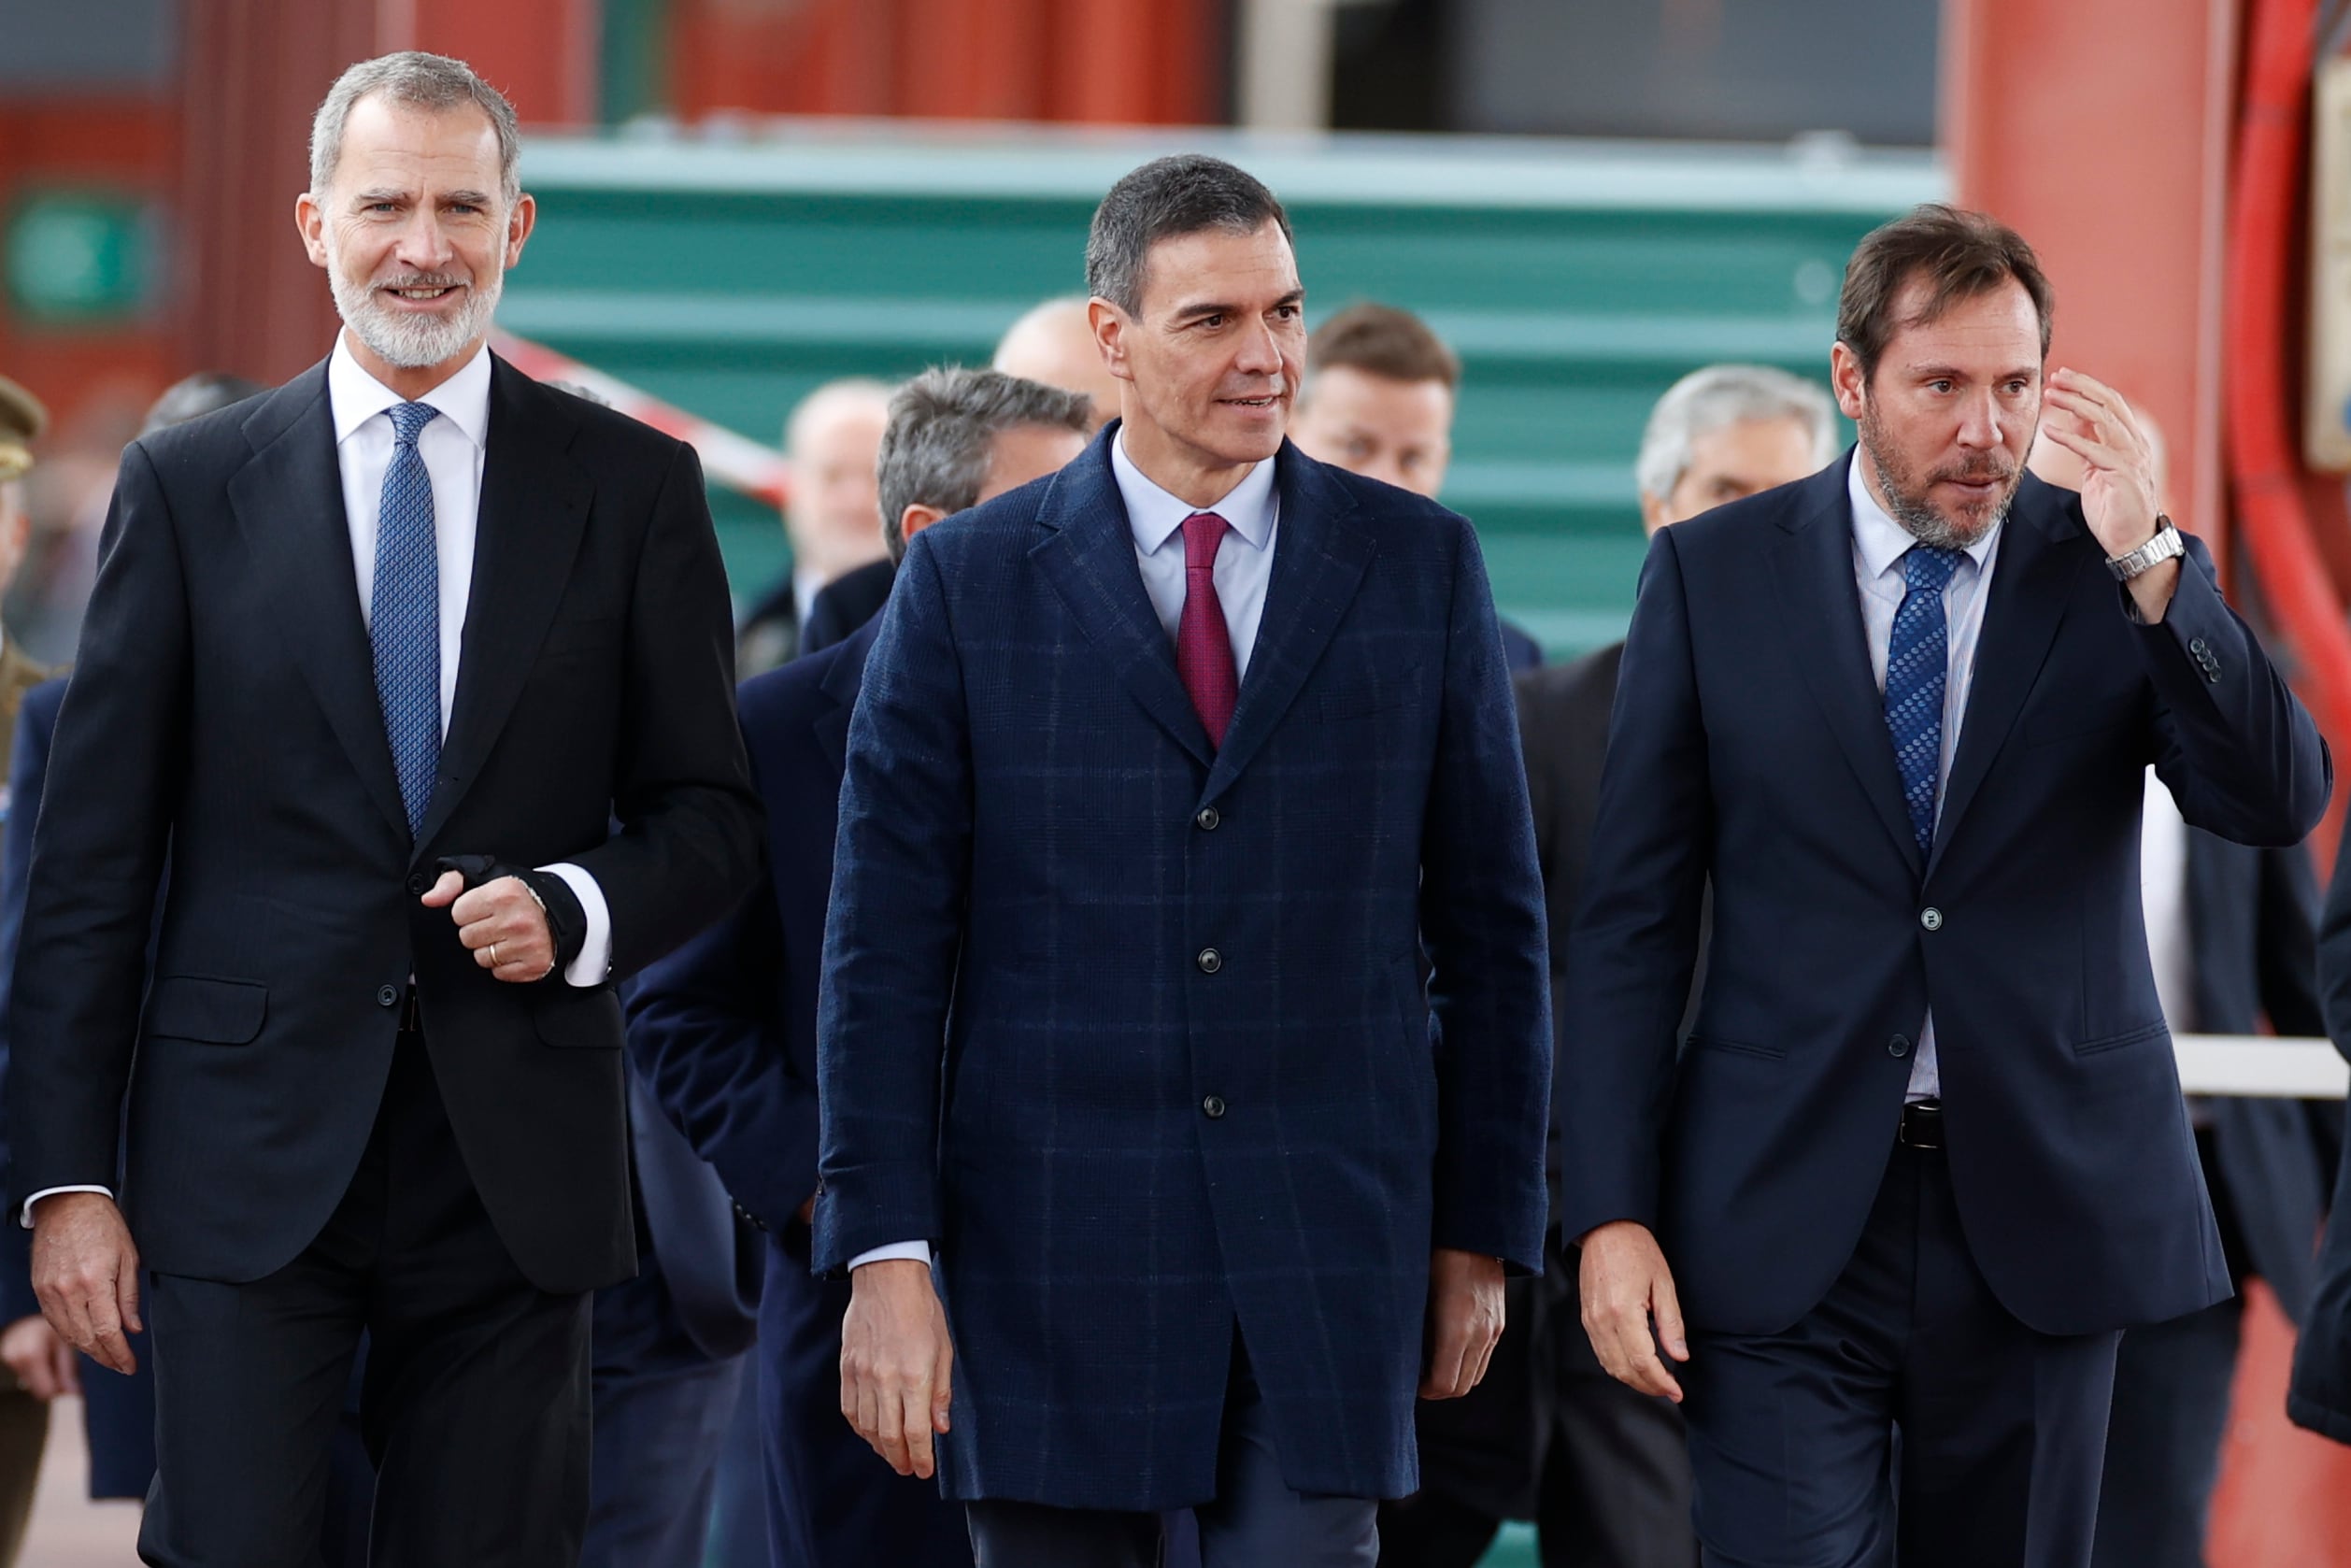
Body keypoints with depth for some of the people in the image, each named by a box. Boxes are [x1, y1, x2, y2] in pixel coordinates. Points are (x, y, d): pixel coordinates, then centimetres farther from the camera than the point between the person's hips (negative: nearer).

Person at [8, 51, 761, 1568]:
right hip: (249, 1156, -1)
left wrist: (576, 911, -11)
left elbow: (709, 815, 11)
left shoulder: (633, 487, 6)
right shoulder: (189, 485, 5)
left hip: (518, 1159, 1)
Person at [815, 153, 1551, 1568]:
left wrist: (1484, 1230, 6)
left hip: (1329, 1251, 0)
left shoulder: (1422, 567, 6)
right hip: (1052, 1250, 0)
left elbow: (1492, 921, 9)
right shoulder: (969, 582, 3)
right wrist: (885, 1253, -7)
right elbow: (886, 942, 0)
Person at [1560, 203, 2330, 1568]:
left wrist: (2148, 560, -20)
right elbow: (1633, 916, 2)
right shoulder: (1712, 574, 3)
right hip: (1786, 1230, -1)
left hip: (2042, 1210, 1)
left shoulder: (2122, 574, 4)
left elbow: (2282, 802, -10)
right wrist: (1611, 1211, -5)